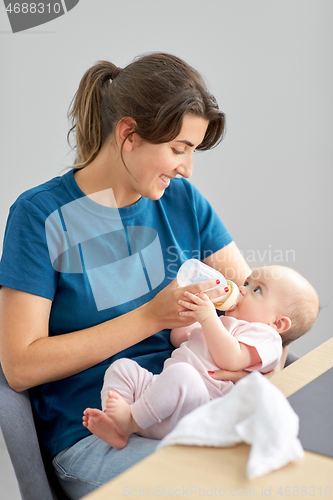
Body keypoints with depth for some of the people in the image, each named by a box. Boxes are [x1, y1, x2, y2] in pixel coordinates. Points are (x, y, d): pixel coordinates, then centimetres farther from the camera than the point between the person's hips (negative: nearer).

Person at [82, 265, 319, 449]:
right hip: (162, 388, 10)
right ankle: (117, 431, -21)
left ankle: (133, 420, -29)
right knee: (121, 366, -3)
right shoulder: (221, 323, 35)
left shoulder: (264, 335, 4)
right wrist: (187, 307, 25)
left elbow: (230, 360, -15)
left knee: (180, 373, -39)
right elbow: (179, 339, 40)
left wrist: (208, 317, -16)